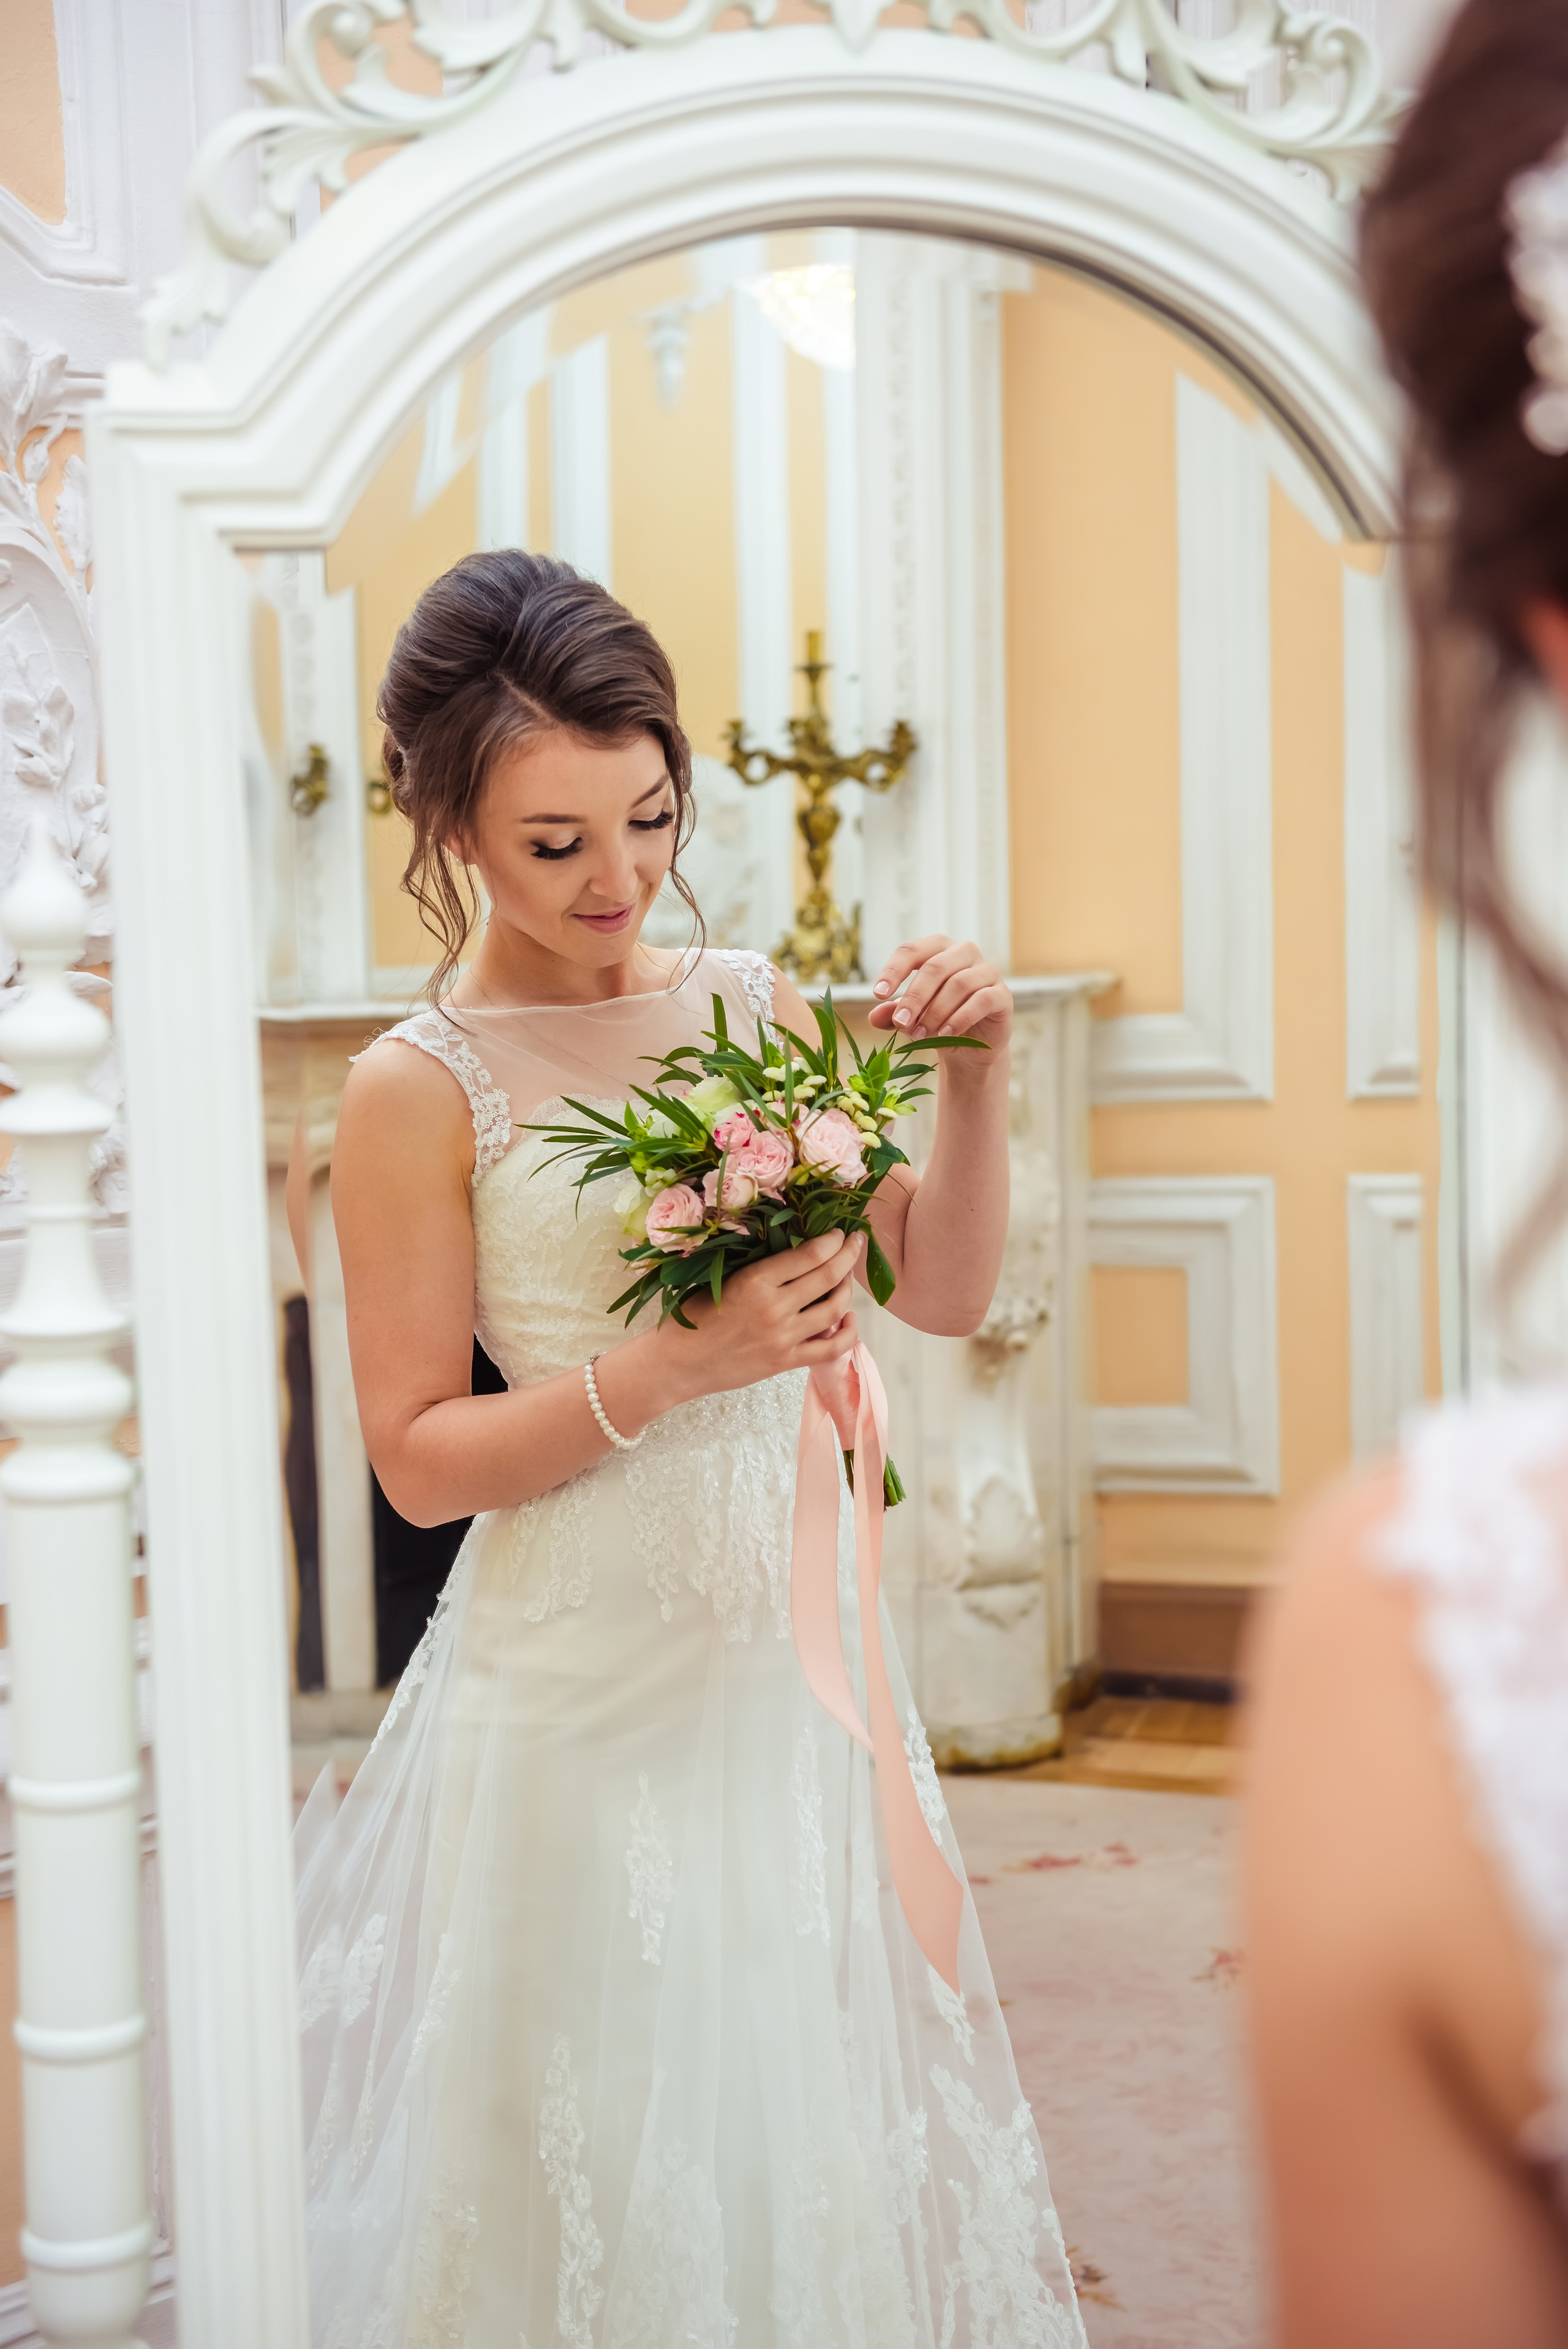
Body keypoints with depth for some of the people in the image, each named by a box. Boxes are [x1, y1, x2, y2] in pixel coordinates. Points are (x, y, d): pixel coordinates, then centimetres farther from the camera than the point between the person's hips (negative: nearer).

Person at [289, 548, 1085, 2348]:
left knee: (802, 2098, 19)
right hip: (580, 1674, -4)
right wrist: (671, 1367, -21)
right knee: (602, 2124, 9)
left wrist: (973, 1080, -12)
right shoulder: (421, 1090, -11)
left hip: (783, 1638, 5)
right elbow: (418, 1455, -10)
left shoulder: (753, 1007, 2)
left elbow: (944, 1290, 3)